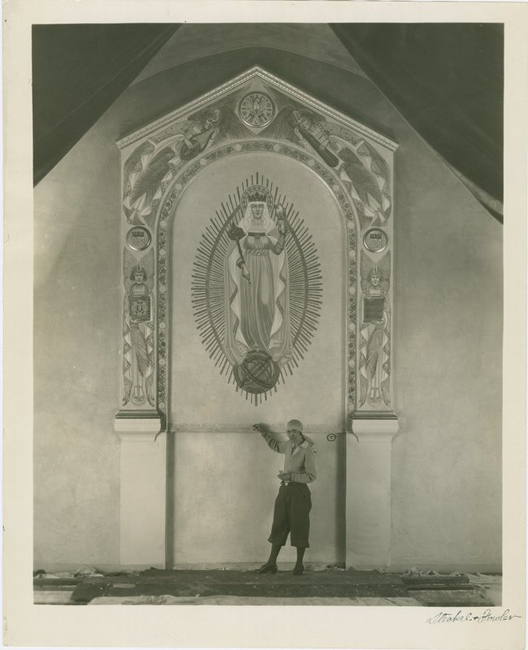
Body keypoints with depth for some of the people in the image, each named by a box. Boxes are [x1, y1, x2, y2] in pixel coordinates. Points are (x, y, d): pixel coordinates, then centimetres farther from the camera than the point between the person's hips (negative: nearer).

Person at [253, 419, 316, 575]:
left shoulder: (308, 451, -13)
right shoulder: (289, 445, 8)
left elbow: (311, 476, -15)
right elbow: (276, 446, 31)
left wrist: (290, 476, -19)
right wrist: (264, 433, 23)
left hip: (299, 491, -6)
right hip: (285, 489, 6)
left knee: (299, 528, 2)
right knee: (279, 526, 7)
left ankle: (299, 564, 15)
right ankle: (271, 563, 11)